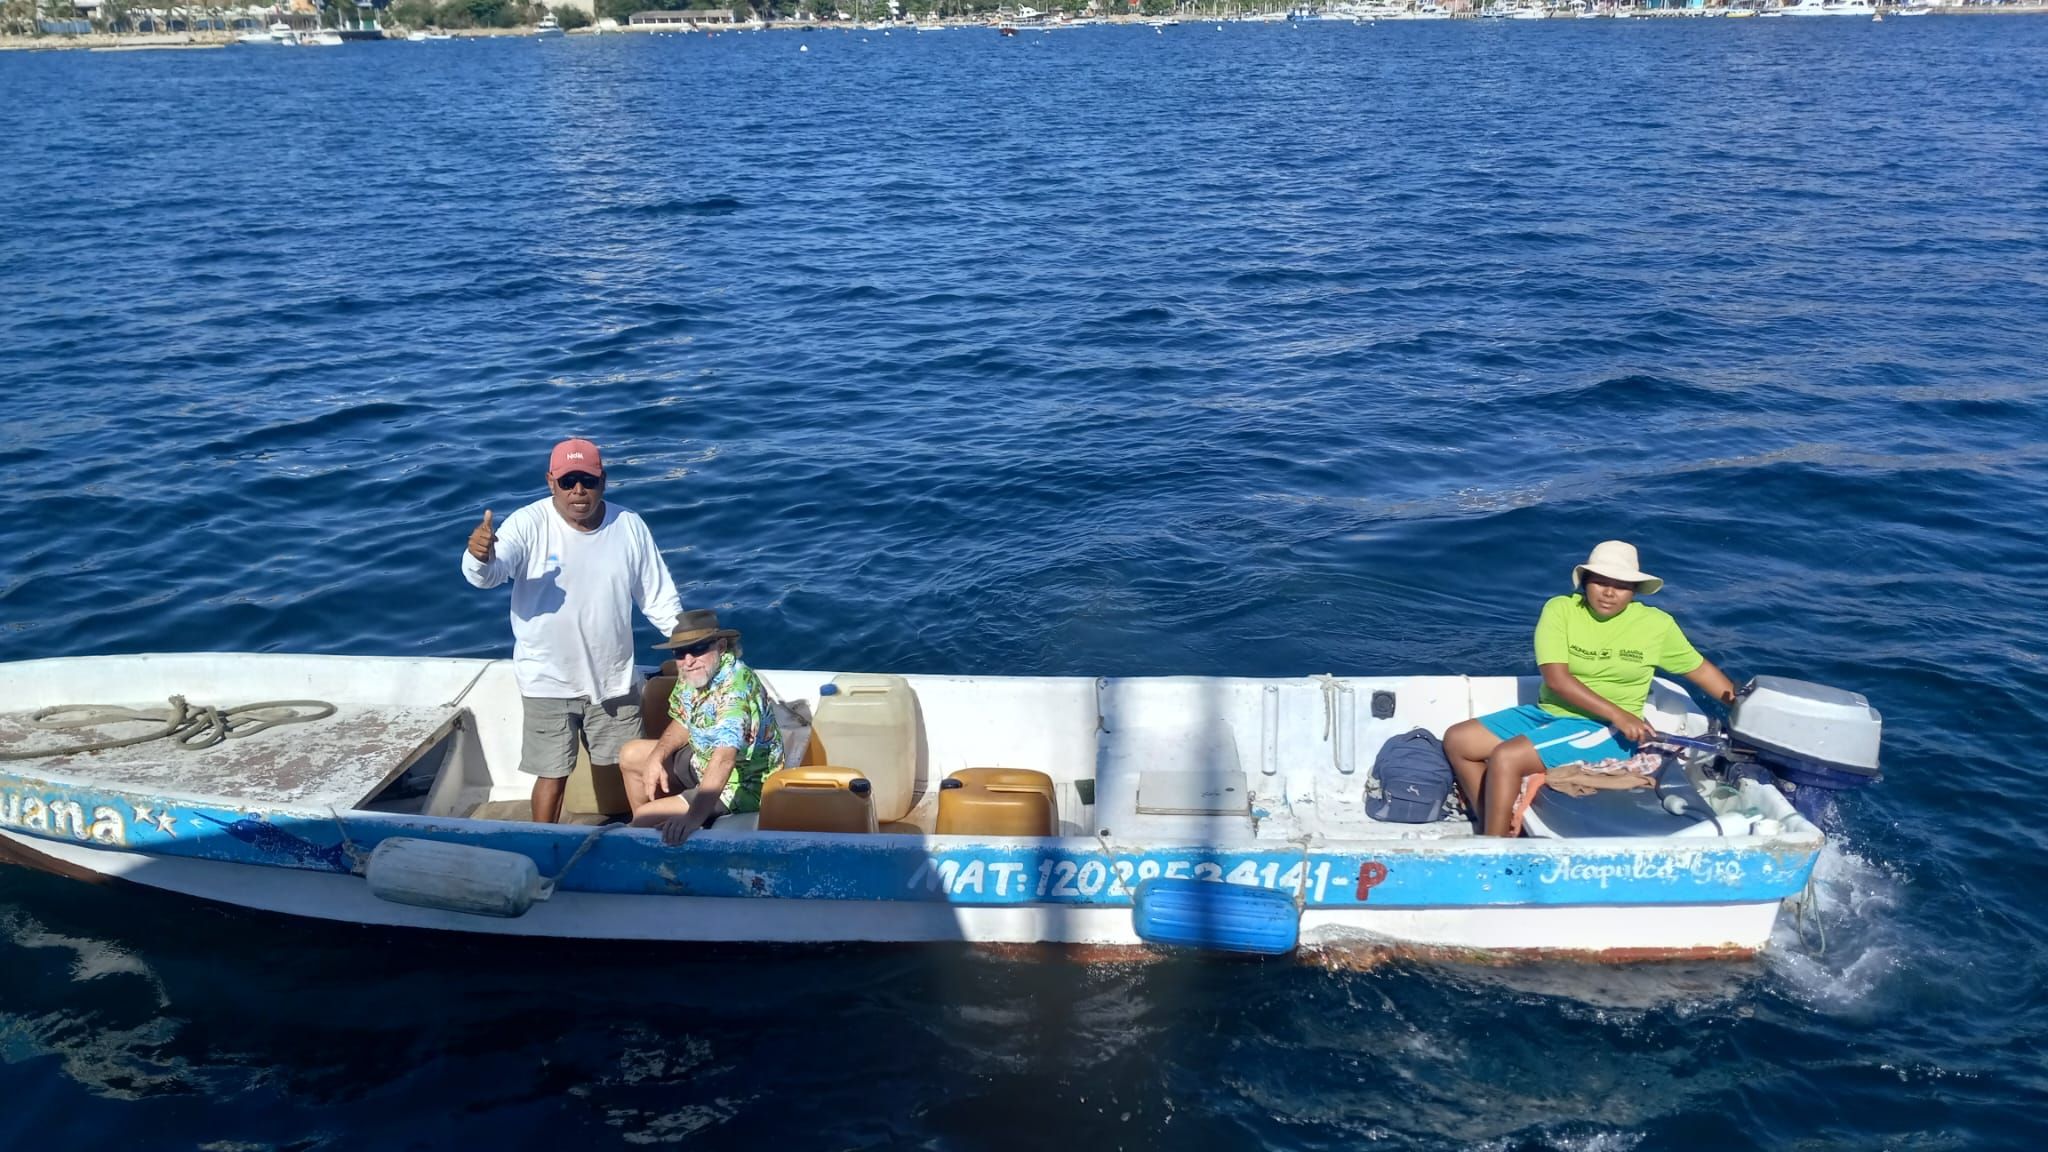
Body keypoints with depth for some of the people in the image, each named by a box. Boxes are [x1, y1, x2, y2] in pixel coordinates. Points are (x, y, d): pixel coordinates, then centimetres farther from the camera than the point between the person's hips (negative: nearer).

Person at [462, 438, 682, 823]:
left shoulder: (630, 527, -6)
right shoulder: (529, 524, -16)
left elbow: (658, 596, 3)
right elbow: (489, 574, -33)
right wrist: (480, 557, -56)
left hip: (615, 678, 3)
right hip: (549, 682, -3)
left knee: (614, 767, 17)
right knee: (553, 775, 5)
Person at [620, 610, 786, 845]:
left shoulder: (735, 685, -33)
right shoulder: (693, 673, -6)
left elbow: (724, 759, -44)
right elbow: (683, 724, 11)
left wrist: (695, 815, -54)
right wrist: (656, 757, -8)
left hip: (741, 783, -9)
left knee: (646, 818, -17)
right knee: (631, 756, 17)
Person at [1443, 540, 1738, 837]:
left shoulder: (1657, 624, -5)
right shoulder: (1560, 609, -5)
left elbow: (1700, 668, 9)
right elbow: (1556, 678, -15)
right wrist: (1618, 714, -24)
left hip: (1603, 731, -5)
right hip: (1547, 713, 5)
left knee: (1505, 758, -26)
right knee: (1457, 740, -6)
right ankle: (1494, 829, -3)